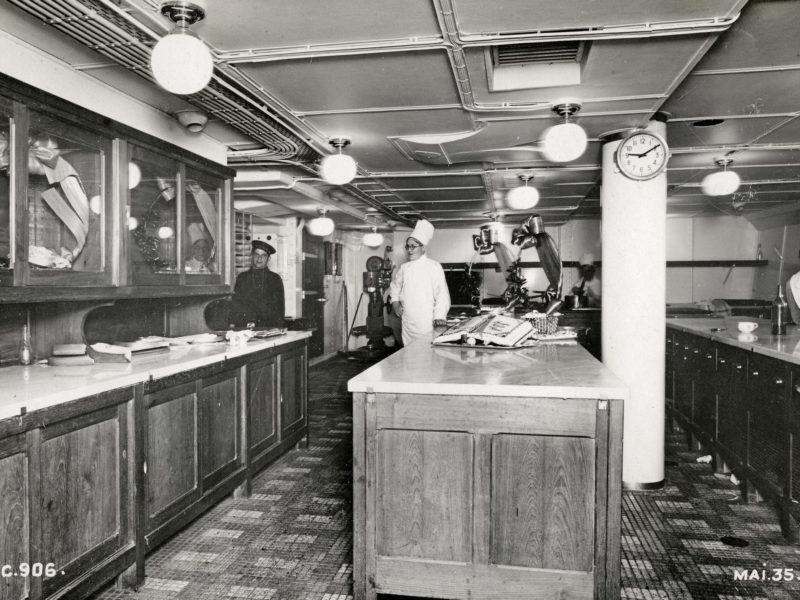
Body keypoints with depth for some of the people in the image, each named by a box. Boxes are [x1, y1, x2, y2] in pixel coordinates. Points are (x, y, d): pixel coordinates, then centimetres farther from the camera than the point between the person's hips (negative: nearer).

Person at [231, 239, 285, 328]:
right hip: (244, 326, 1)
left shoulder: (275, 279, 12)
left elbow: (279, 306, 8)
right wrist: (233, 326, -1)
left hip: (269, 327, 0)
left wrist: (278, 329, -3)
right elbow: (236, 306, 11)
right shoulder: (242, 277, 13)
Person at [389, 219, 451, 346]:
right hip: (407, 321, 4)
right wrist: (395, 302, 10)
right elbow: (394, 288, 27)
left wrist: (439, 317, -19)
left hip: (427, 321, -4)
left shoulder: (434, 267, -4)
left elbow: (442, 294, -10)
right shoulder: (403, 268, 11)